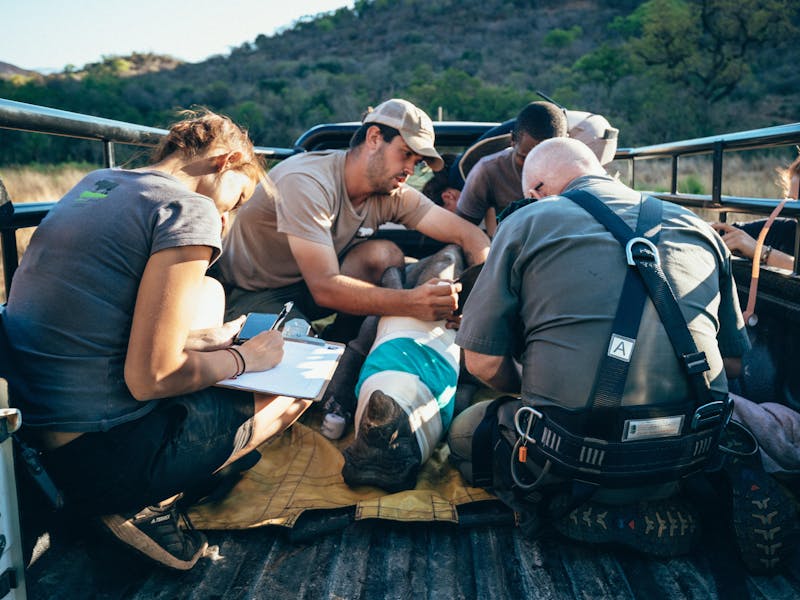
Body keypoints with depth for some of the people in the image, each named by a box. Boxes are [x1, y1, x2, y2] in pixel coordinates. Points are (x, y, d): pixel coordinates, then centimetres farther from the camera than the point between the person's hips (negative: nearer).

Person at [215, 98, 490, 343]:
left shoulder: (394, 195, -8)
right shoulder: (306, 182, -29)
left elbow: (469, 234, -10)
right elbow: (325, 288, -36)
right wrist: (412, 303, -48)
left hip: (309, 286, 7)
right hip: (249, 295, -6)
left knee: (385, 253, -18)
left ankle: (341, 342, -4)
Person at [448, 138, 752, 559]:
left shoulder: (527, 222, 2)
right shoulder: (697, 227, 14)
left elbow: (483, 363, -1)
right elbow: (733, 361, 16)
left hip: (573, 457, -4)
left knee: (464, 433, 25)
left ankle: (590, 510, 2)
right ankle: (656, 508, 7)